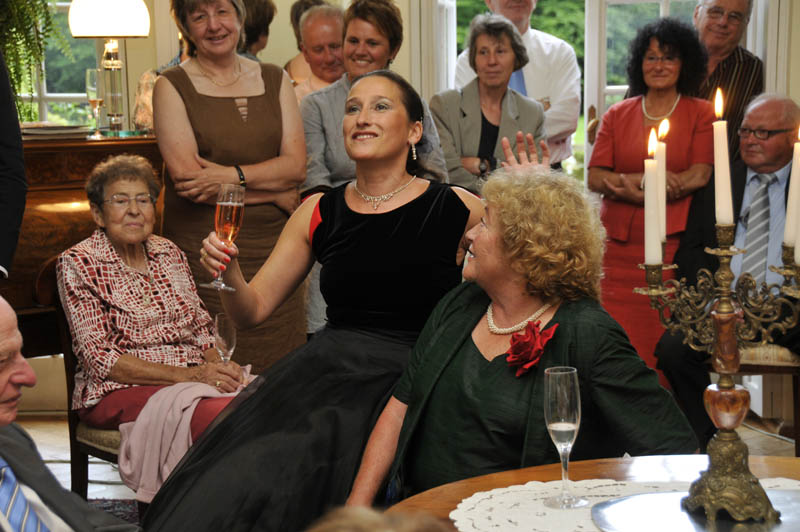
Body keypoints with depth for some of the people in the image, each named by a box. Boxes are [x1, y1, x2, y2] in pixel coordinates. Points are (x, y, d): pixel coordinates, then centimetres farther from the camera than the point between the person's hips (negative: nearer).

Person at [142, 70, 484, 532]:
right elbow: (254, 308, 15)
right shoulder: (319, 213, 12)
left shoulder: (458, 211, 0)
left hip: (408, 377, -4)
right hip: (325, 366, 4)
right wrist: (228, 270, -7)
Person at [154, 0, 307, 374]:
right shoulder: (173, 86, 1)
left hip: (271, 247, 3)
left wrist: (233, 175, -14)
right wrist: (275, 192, -6)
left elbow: (296, 164, 3)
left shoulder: (274, 80, 12)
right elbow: (184, 175, -10)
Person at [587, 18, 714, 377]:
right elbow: (595, 178, 5)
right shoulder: (617, 115, 14)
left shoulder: (702, 114, 7)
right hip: (619, 248, 3)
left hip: (673, 244, -2)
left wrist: (629, 183, -8)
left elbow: (699, 177, -5)